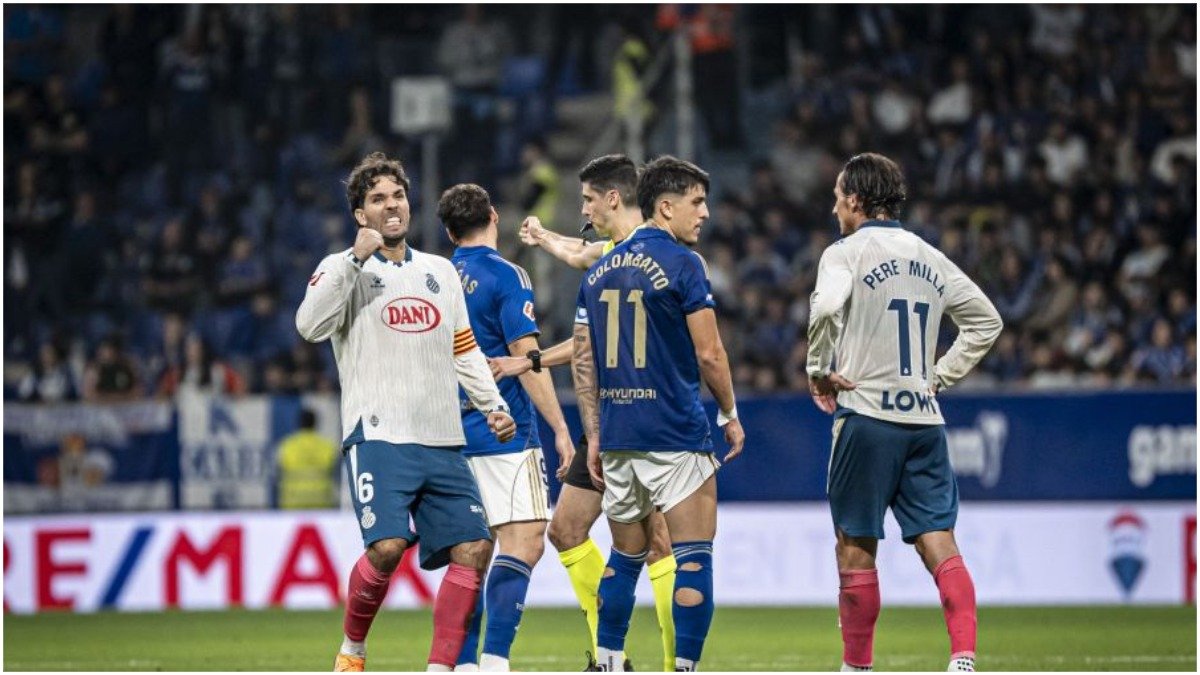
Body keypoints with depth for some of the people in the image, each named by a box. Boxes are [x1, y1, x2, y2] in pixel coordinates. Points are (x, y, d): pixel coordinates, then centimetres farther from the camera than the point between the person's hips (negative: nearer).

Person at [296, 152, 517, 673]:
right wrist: (355, 259, -17)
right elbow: (310, 326, -14)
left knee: (473, 548, -7)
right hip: (378, 435, -6)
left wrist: (493, 404, 12)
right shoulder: (345, 268, 4)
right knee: (387, 546, -22)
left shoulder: (441, 272, 20)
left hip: (443, 443, 6)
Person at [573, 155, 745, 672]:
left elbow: (583, 361, 13)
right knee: (694, 556, -3)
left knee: (625, 556, 17)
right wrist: (730, 415, 3)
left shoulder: (599, 270, 12)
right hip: (676, 436, -6)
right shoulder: (681, 263, -8)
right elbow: (709, 353, -11)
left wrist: (594, 437, 17)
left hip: (616, 436, 7)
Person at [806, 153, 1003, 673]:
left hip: (866, 415, -5)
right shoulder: (929, 257, 15)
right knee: (939, 543, 1)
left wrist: (819, 370, -11)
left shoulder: (847, 253, -4)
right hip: (925, 418, 5)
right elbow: (986, 320, 21)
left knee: (855, 547, 4)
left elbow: (826, 305, -24)